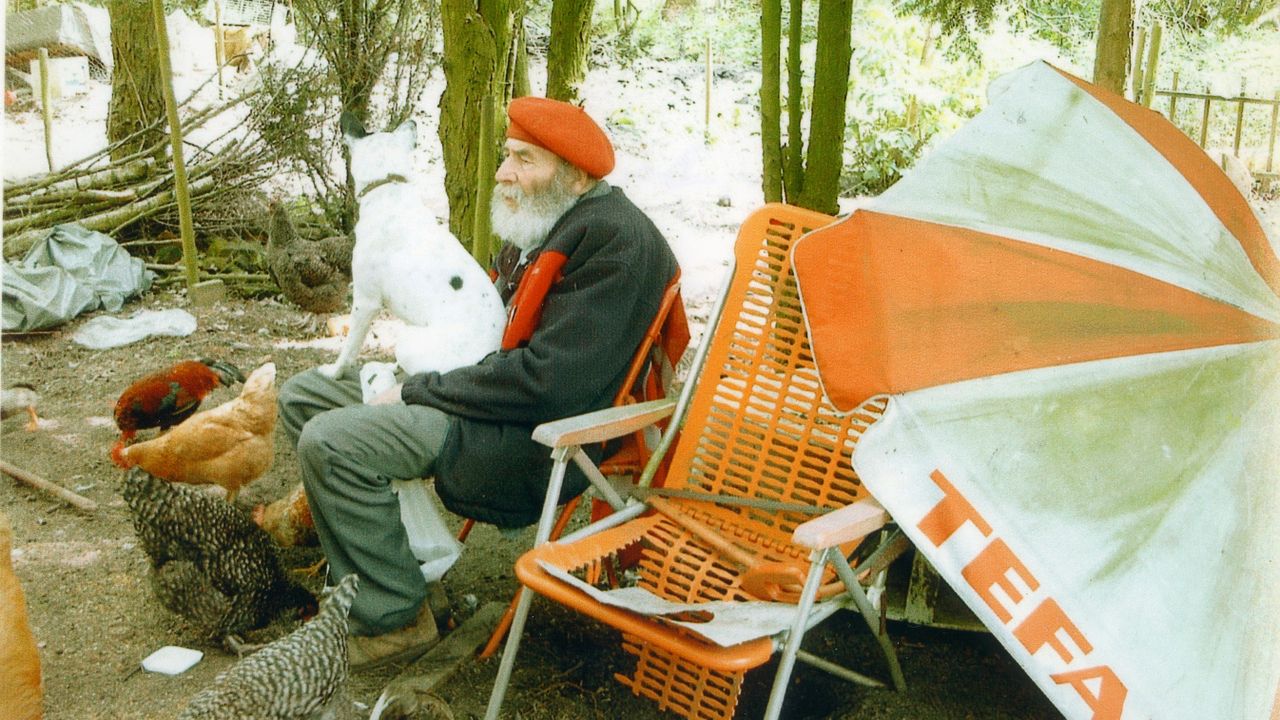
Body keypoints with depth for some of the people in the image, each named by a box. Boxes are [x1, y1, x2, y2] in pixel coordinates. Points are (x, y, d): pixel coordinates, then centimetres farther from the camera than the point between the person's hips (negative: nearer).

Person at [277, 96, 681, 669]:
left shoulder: (616, 241, -19)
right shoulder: (538, 223, 12)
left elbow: (548, 381, -27)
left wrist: (418, 392, -17)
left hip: (541, 437, -11)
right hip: (499, 400, 11)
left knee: (332, 441, -24)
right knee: (303, 395, 10)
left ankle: (392, 620, -9)